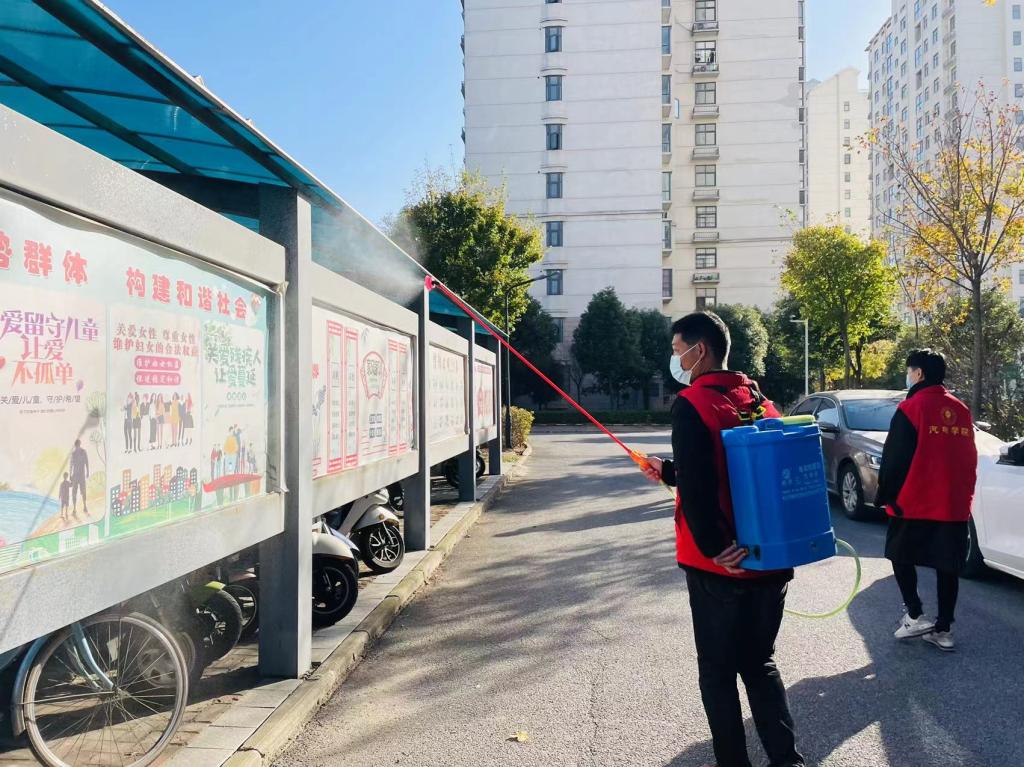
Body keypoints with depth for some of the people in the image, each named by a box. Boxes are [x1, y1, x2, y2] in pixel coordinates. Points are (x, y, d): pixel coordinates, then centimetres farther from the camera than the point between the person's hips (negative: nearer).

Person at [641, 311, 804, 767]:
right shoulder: (759, 402, 9)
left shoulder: (692, 404, -13)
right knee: (759, 663, 20)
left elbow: (697, 487, -24)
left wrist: (714, 547, -18)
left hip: (719, 565, -7)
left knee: (718, 671, 9)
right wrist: (669, 472, 24)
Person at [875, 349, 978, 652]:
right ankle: (944, 629, 13)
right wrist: (965, 495, 20)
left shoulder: (912, 407, -10)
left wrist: (885, 495, -3)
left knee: (901, 556, 11)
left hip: (913, 502, -5)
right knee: (948, 565, 9)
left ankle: (916, 616, 5)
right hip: (955, 504, 6)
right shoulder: (961, 410, 9)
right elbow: (969, 458, 14)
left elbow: (893, 458, -11)